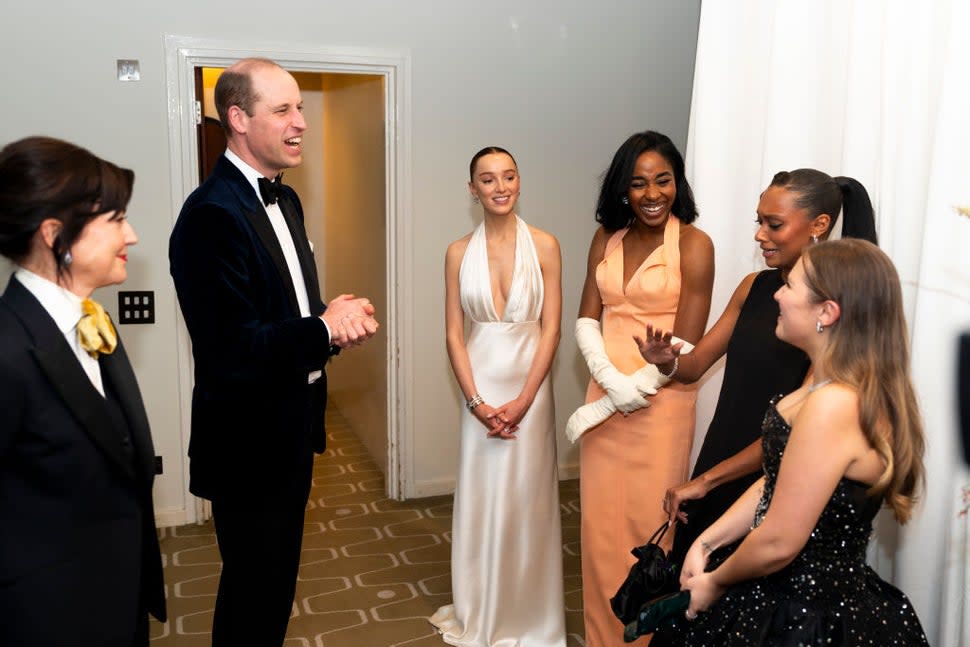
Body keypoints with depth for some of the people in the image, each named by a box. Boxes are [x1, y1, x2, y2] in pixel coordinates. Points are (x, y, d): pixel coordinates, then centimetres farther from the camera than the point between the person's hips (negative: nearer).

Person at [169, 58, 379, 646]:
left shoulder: (285, 199, 7)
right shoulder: (212, 214, -23)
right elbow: (232, 350, -28)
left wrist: (335, 317, -7)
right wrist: (325, 330, -19)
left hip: (293, 427, 9)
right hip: (249, 442, -8)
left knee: (279, 579, 24)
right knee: (253, 595, 11)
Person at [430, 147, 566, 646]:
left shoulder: (544, 245, -3)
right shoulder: (458, 252, 1)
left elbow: (551, 328, -5)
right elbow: (453, 334, -1)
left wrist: (522, 401, -11)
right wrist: (477, 402, -10)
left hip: (530, 387, -1)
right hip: (480, 389, 1)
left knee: (527, 500, 6)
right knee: (480, 499, 9)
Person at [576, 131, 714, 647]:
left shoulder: (693, 245, -10)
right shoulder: (606, 238, 5)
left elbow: (685, 344, -12)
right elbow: (587, 320, 2)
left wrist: (635, 388, -7)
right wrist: (611, 382, -12)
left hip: (661, 401, -5)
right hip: (604, 391, 5)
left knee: (648, 522, 5)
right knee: (601, 519, 13)